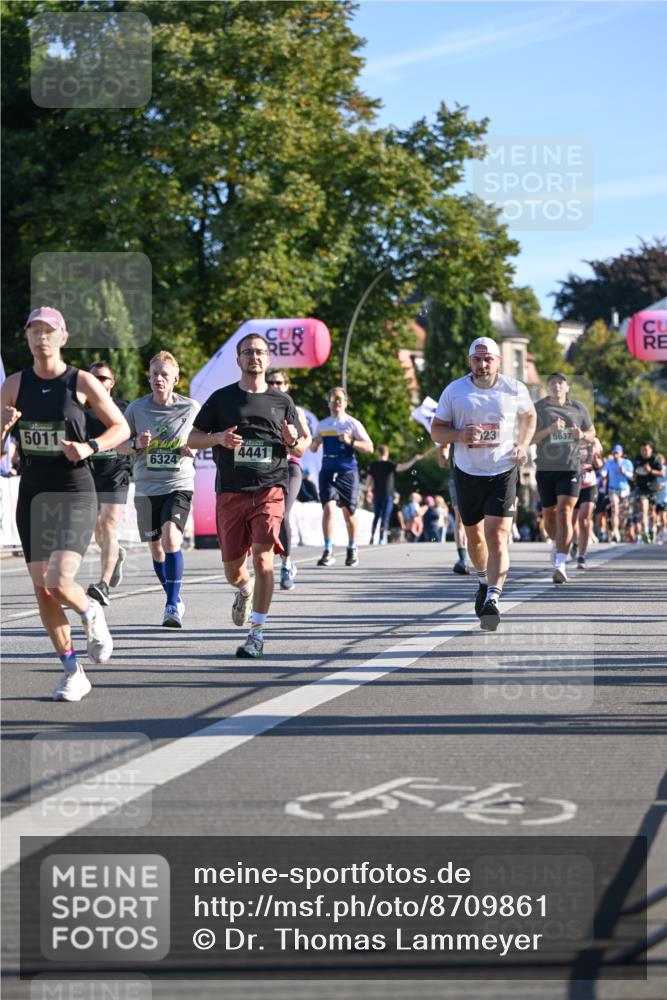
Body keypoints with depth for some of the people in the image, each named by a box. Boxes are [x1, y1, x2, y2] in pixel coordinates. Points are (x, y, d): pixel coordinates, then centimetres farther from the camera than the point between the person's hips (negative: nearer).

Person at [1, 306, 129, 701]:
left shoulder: (82, 382, -4)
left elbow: (121, 427, 3)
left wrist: (90, 447, -14)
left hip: (75, 494, -4)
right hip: (33, 494, 4)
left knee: (59, 582, -19)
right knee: (42, 589, 3)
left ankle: (92, 615, 16)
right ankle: (73, 672, 15)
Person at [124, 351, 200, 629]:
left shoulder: (191, 408, -1)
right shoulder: (136, 408, 1)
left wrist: (193, 448, -10)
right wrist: (136, 444, -12)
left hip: (179, 485, -3)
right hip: (146, 488, 3)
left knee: (171, 538, -23)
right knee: (156, 548, 10)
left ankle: (172, 606, -19)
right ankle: (175, 600, 32)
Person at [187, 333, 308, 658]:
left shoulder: (281, 401, 11)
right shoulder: (222, 398, 8)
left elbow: (301, 450, 16)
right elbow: (192, 439, 10)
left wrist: (292, 441, -7)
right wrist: (218, 438, -10)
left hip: (270, 489, -1)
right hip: (230, 493, 1)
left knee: (262, 557, -17)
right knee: (233, 571, 5)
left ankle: (256, 634, -11)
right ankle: (245, 590, 43)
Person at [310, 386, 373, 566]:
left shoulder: (353, 424, 1)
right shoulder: (322, 425, 12)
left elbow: (369, 448, -3)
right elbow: (312, 448, 22)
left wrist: (351, 442, -19)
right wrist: (315, 443, -2)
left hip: (348, 472, -2)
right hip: (327, 471, 2)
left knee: (348, 511, 6)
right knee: (328, 507, -14)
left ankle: (352, 549, 25)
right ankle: (328, 552, -14)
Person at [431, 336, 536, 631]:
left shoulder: (515, 390, -2)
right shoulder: (454, 391, -3)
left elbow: (529, 416, 18)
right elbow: (436, 430, 2)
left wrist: (523, 445, 2)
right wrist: (460, 435, -19)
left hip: (503, 473, -2)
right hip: (468, 473, 2)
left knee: (496, 536, -16)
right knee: (474, 535, 16)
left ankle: (493, 598, -22)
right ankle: (484, 581, 43)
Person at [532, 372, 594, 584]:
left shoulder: (578, 408, 6)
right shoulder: (538, 408, 3)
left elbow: (592, 433, 17)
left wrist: (582, 435, -7)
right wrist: (549, 430, -18)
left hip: (571, 469, -1)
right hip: (545, 469, 1)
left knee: (565, 513, -16)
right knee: (549, 515, 12)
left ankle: (560, 565, -23)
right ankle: (556, 543, 46)